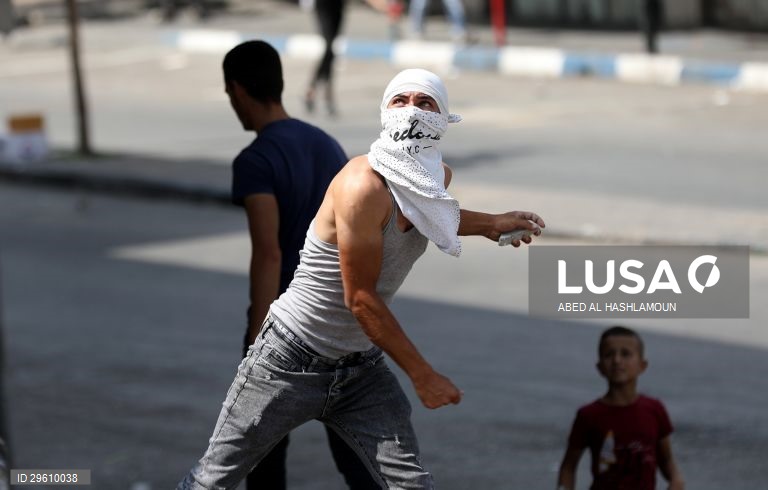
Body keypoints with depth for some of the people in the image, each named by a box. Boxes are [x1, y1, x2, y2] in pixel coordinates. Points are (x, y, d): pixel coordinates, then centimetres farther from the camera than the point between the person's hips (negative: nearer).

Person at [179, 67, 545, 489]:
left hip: (361, 367, 7)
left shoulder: (438, 177, 1)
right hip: (292, 359, -7)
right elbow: (360, 299, -22)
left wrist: (491, 224, 17)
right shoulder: (363, 182, -24)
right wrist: (423, 375, -17)